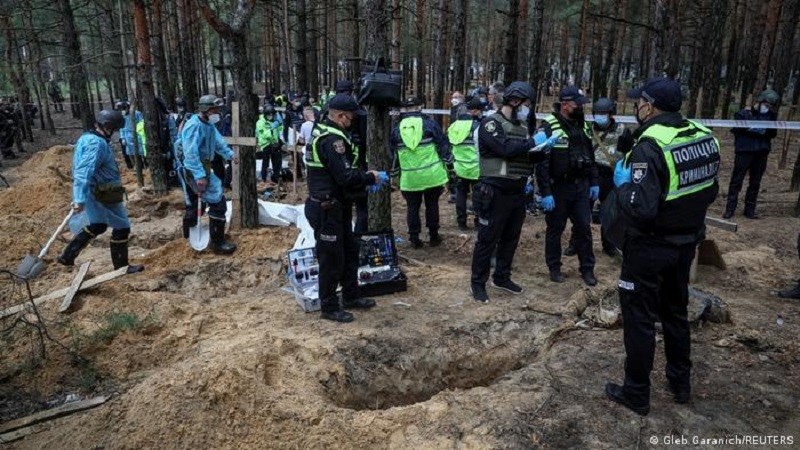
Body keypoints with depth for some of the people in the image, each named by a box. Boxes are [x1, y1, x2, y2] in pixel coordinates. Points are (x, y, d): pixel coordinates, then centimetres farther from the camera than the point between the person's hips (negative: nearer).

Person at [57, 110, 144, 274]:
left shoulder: (86, 138, 11)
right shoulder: (97, 144, -22)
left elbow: (81, 170, 21)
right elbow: (85, 173, -30)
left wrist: (80, 197, 30)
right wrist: (80, 200, -33)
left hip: (93, 192, 10)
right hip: (103, 196, -10)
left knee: (97, 226, 26)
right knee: (122, 227, 3)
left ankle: (67, 256, 30)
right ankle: (121, 266, 13)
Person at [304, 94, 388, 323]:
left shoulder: (324, 132, 13)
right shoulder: (332, 139, -21)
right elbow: (346, 176, -27)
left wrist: (365, 183, 10)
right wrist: (371, 178, -10)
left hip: (336, 207, 11)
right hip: (327, 210, -11)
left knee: (350, 251, 20)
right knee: (332, 258, 1)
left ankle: (351, 296, 33)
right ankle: (329, 307, 16)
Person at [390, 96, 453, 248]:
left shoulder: (396, 129, 4)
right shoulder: (430, 124, -3)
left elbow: (392, 153, 12)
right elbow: (443, 145, -2)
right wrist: (450, 164, 7)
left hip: (409, 178, 1)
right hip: (431, 174, -1)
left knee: (413, 207, 11)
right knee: (432, 205, 11)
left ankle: (414, 238, 13)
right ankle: (434, 236, 18)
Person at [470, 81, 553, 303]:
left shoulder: (522, 126, 15)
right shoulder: (491, 123, -10)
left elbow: (529, 157, 16)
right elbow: (505, 149, -25)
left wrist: (543, 148, -3)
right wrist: (533, 141, -16)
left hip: (517, 193, 8)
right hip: (495, 193, -8)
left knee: (511, 239, 15)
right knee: (487, 240, 0)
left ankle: (501, 277, 30)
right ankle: (477, 283, 11)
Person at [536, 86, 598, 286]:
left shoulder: (583, 126, 8)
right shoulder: (549, 127, -13)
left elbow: (590, 156, 17)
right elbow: (542, 163, -16)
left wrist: (594, 182, 12)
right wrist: (545, 193, -19)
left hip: (581, 186, 5)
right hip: (558, 187, -5)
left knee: (584, 228, 8)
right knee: (555, 229, 8)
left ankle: (587, 268, 20)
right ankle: (554, 268, 23)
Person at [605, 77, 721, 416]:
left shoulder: (651, 146, -24)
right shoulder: (704, 138, 0)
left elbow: (639, 210, -29)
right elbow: (709, 192, 12)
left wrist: (623, 184, -13)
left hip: (650, 247, -7)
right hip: (686, 242, 8)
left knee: (639, 317, 6)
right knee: (675, 311, 23)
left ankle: (636, 393, 19)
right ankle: (680, 382, 37)